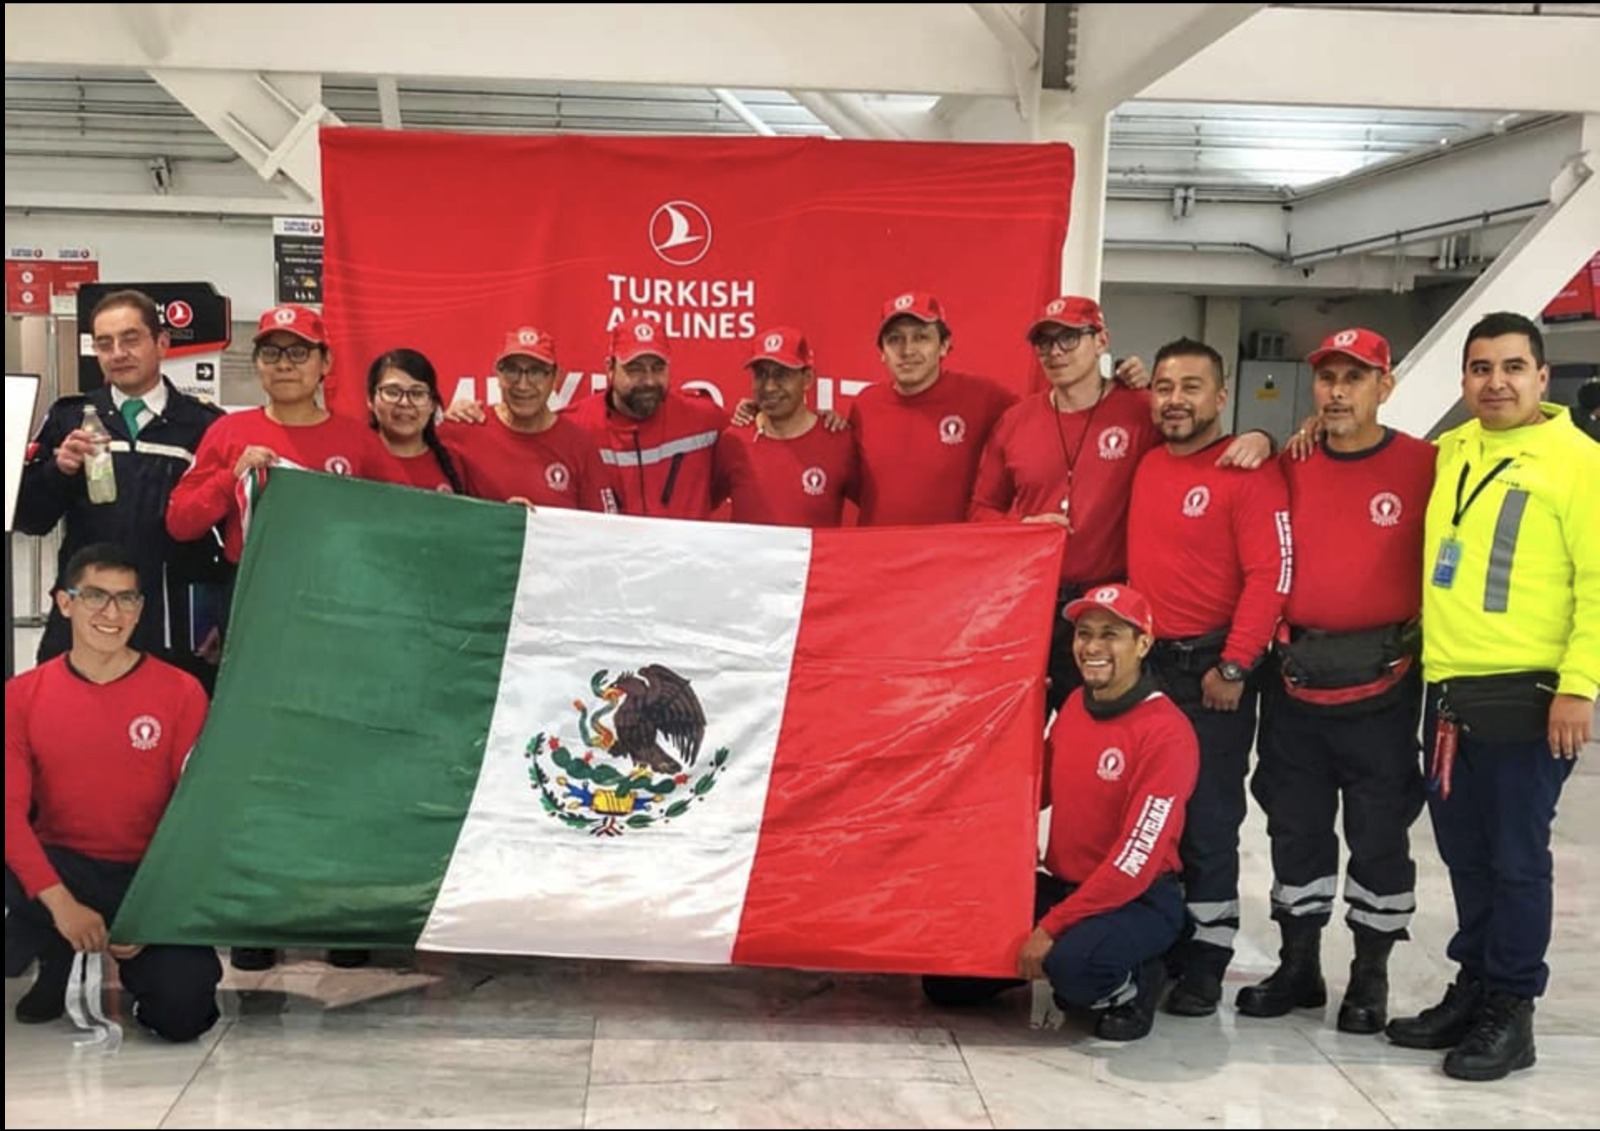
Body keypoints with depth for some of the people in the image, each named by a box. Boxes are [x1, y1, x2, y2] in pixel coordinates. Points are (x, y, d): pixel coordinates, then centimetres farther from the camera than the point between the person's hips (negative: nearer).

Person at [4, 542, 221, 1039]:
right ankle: (61, 963, 3)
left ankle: (142, 962, 16)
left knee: (182, 1014, -23)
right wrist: (61, 902, -24)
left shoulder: (181, 692, -6)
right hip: (61, 870, 2)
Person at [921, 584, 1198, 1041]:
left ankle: (1132, 984, -4)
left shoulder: (1165, 730, -19)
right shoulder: (1074, 705, 5)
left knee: (1074, 962, -37)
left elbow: (1136, 859, -22)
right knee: (947, 980, -2)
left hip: (1139, 899, -6)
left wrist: (1052, 927, -23)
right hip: (1063, 885, 6)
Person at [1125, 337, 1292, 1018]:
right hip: (1142, 664, 6)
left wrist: (1234, 667, -17)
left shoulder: (1250, 473, -9)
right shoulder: (1144, 468, 11)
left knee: (1207, 823, 1)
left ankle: (1204, 962, 12)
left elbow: (1270, 576, -14)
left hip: (1212, 673, -6)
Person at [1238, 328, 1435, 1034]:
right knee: (1295, 826, 12)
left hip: (1382, 685, -3)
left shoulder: (1425, 466, -5)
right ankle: (1298, 968, 27)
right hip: (1294, 683, 4)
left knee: (1379, 834, 6)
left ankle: (1371, 977, 22)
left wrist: (1427, 646, -6)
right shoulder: (1290, 466, 5)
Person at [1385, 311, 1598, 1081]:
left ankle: (1511, 1011, 12)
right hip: (1446, 691, 6)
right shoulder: (1448, 453, 11)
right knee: (1464, 855, 14)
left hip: (1525, 694, -6)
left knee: (1515, 859, 1)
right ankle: (1472, 989, 26)